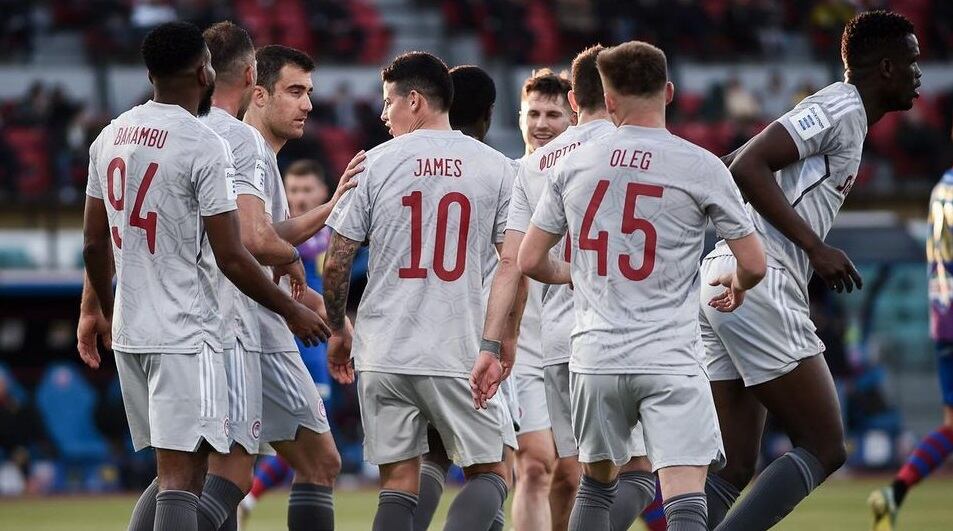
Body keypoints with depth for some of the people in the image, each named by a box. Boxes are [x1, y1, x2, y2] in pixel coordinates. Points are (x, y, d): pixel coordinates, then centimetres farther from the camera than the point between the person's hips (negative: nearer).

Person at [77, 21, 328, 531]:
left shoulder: (110, 137, 8)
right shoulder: (204, 146, -14)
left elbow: (94, 242, 16)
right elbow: (230, 257, -14)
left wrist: (94, 308, 33)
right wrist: (292, 312, -2)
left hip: (129, 333, 7)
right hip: (184, 335, -7)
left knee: (179, 471, 18)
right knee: (180, 475, -9)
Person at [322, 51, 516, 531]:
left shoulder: (376, 163, 1)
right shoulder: (496, 167, 2)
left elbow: (337, 262, 2)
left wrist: (337, 331, 17)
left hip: (383, 352, 1)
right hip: (461, 355, -1)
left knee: (398, 482, 8)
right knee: (489, 473, 8)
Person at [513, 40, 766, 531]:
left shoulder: (573, 164, 5)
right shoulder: (701, 167, -4)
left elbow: (530, 262, 11)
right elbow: (753, 265, -1)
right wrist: (734, 286, 23)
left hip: (595, 357, 4)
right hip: (670, 360, -4)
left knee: (596, 484, 22)